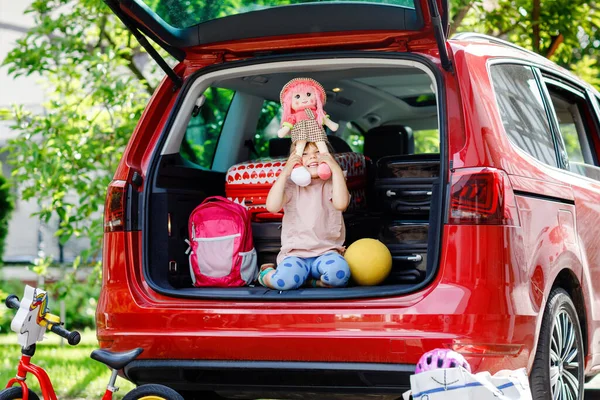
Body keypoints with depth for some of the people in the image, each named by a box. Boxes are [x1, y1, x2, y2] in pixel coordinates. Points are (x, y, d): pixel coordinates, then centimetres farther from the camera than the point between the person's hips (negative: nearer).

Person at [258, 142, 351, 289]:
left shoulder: (331, 183, 4)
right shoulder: (292, 185, 5)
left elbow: (341, 204, -19)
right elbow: (272, 206, -14)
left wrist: (336, 168, -19)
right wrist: (285, 173, -15)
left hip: (326, 252, 0)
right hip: (295, 253, 0)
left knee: (339, 273, -35)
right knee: (285, 280, -32)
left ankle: (312, 281, -1)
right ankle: (267, 273, 6)